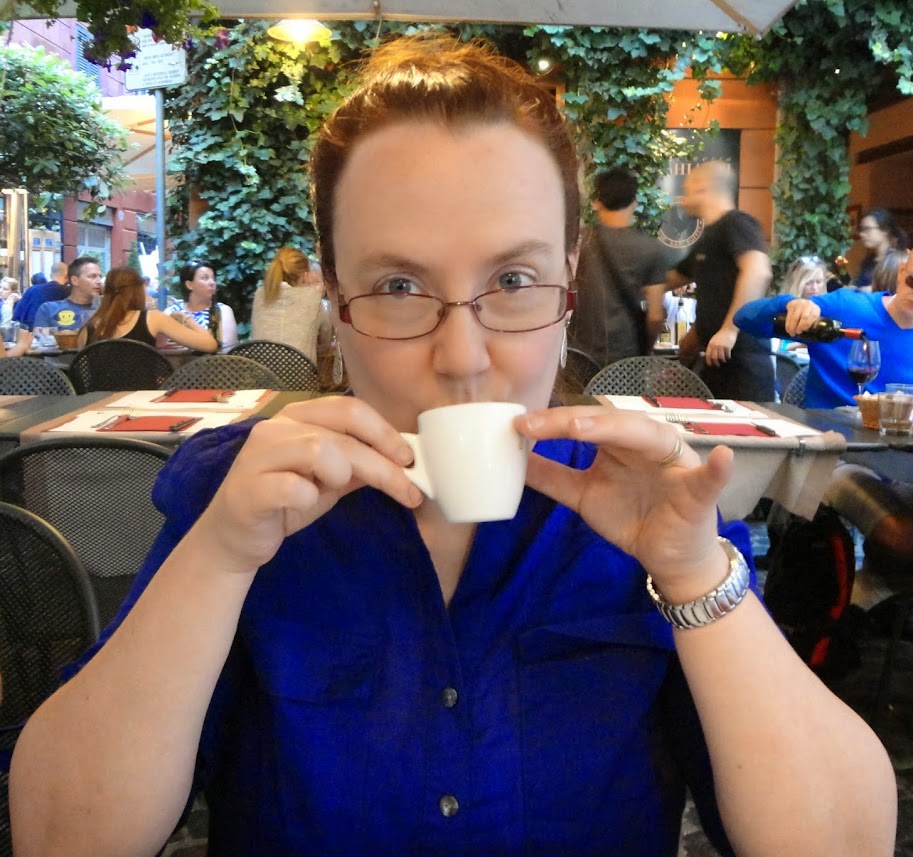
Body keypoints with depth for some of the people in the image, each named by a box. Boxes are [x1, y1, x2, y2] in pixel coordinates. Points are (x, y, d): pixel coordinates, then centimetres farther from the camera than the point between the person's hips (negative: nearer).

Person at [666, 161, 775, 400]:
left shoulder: (736, 223, -6)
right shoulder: (708, 238, 22)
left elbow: (758, 272, -24)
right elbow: (669, 280, 37)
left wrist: (730, 329, -26)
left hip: (743, 359, -9)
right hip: (716, 359, 9)